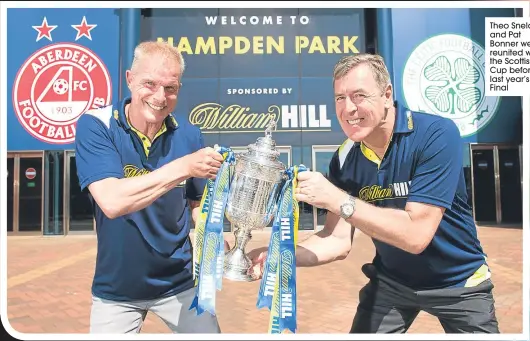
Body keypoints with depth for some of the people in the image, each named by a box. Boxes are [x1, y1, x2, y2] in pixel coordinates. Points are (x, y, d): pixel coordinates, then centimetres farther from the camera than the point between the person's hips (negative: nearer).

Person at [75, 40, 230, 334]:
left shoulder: (189, 136, -8)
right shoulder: (95, 126, -16)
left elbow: (197, 205, 2)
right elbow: (112, 201, -29)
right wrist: (183, 166, -36)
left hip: (179, 282, 2)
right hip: (116, 289, -1)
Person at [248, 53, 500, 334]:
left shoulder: (436, 135, -27)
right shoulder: (345, 159, -12)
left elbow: (416, 235, -32)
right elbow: (338, 241, -12)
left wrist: (337, 199, -38)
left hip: (457, 283, -2)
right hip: (391, 281, 3)